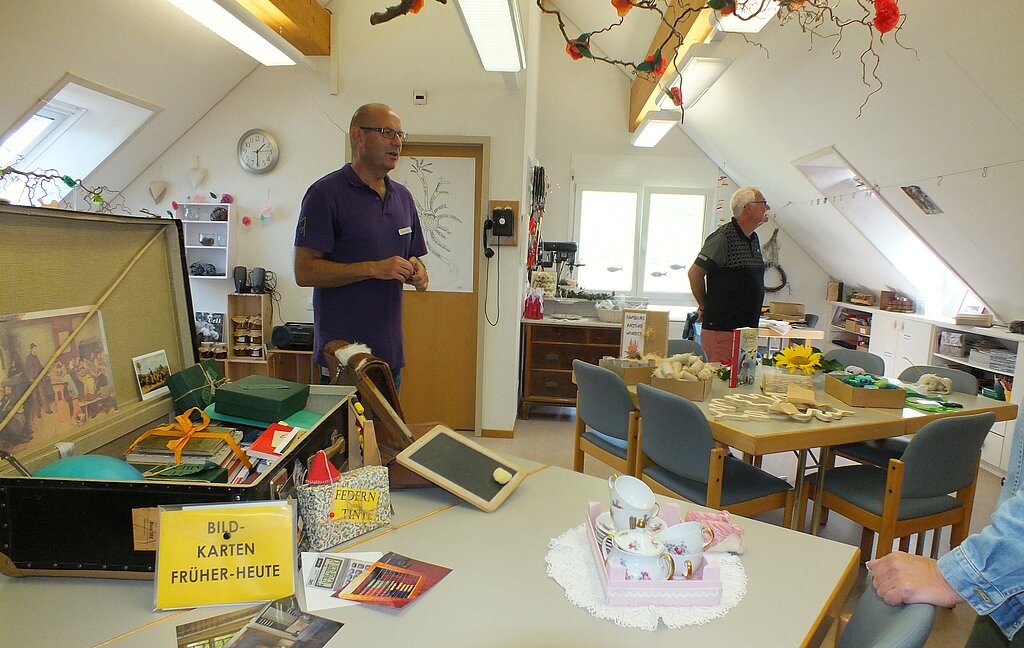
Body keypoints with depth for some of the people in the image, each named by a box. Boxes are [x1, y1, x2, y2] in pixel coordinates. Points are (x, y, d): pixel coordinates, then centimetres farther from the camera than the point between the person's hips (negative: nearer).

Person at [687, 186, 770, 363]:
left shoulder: (754, 239, 16)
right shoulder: (723, 237, -12)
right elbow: (694, 273, -12)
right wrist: (705, 307, 0)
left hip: (746, 328, 8)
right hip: (721, 329, -8)